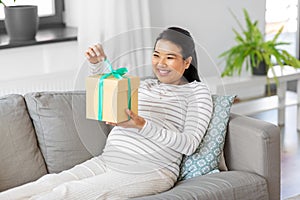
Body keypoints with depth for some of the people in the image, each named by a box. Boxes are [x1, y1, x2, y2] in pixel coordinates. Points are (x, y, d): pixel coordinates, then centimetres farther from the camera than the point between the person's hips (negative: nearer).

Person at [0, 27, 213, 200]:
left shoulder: (197, 91, 5)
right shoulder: (145, 86, 23)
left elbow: (190, 144, -8)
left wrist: (143, 125, -19)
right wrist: (96, 65, 15)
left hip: (150, 172, -6)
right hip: (106, 161, 6)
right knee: (49, 182, -22)